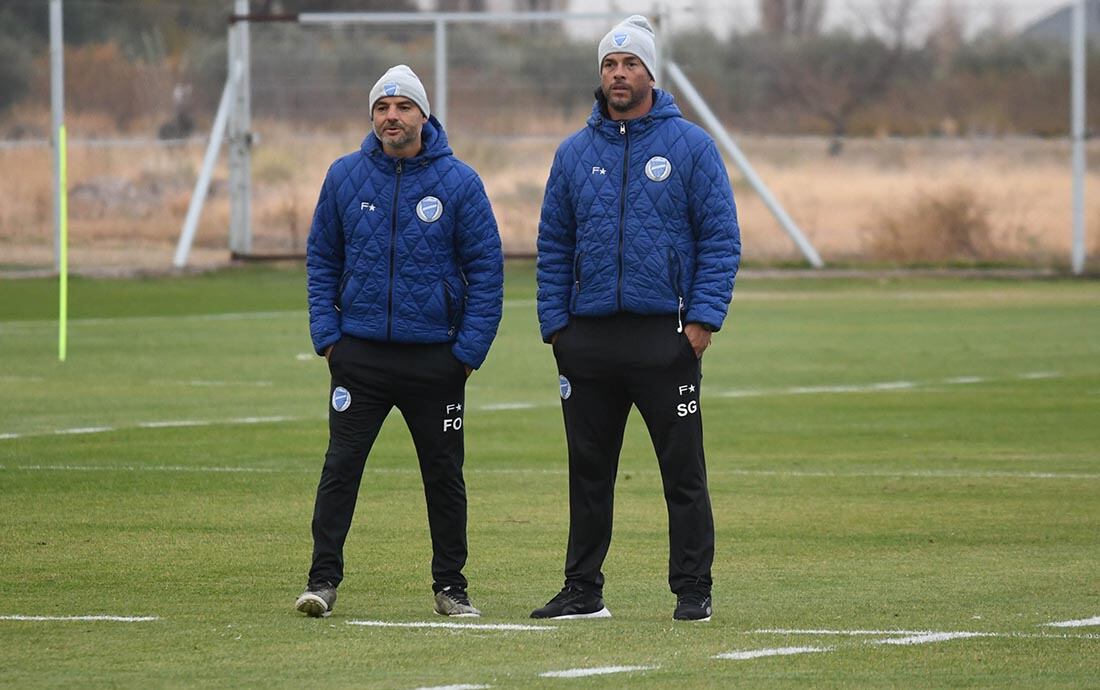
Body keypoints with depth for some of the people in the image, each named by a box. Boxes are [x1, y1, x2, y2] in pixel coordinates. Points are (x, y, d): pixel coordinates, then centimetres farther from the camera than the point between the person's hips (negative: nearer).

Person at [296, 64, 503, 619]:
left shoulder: (459, 182, -2)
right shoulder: (345, 176, 4)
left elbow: (486, 269, 0)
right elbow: (321, 258, 10)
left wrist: (470, 349, -6)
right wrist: (326, 334, 0)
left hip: (435, 359, -1)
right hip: (360, 353, 1)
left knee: (444, 474, 7)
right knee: (340, 467, -4)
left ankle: (450, 585, 16)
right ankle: (323, 579, -1)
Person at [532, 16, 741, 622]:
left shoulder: (690, 146, 1)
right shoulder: (575, 153, 11)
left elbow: (720, 237, -1)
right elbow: (553, 247, 13)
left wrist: (703, 317, -10)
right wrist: (554, 322, 3)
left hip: (666, 337, -3)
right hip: (589, 338, 3)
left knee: (683, 471, -2)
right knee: (588, 473, 8)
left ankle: (693, 590, 4)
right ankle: (582, 590, 15)